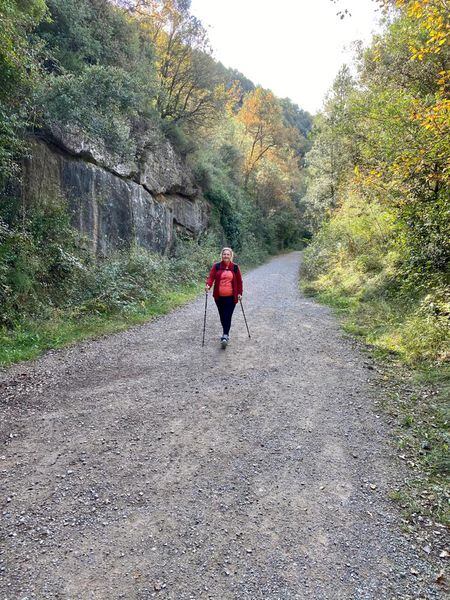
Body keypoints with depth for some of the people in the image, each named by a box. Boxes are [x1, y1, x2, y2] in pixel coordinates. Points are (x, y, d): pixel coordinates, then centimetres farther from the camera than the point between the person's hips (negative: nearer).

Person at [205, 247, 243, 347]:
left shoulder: (235, 267, 1)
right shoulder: (216, 266, 2)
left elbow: (239, 281, 6)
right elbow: (211, 276, -5)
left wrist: (239, 293, 4)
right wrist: (208, 285, -24)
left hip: (231, 297, -2)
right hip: (219, 296, 2)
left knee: (228, 316, -9)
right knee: (222, 316, 12)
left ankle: (225, 336, -9)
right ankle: (226, 333, 31)